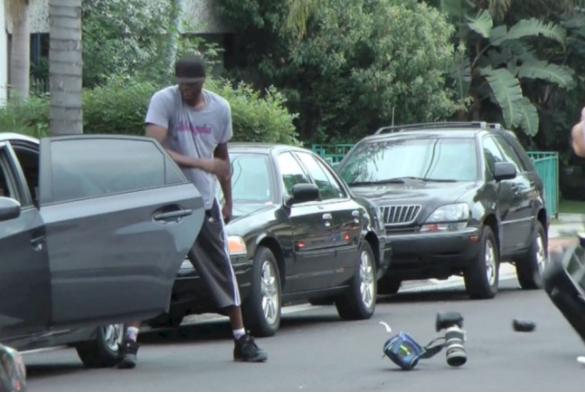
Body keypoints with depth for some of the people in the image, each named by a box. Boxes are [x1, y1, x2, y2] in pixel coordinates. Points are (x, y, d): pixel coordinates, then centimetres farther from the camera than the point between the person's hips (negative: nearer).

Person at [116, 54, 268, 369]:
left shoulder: (220, 108, 5)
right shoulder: (164, 101, -11)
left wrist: (228, 201, 23)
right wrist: (199, 162, -28)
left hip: (205, 204, 4)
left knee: (222, 271, 9)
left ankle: (242, 340, 19)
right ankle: (130, 340, -14)